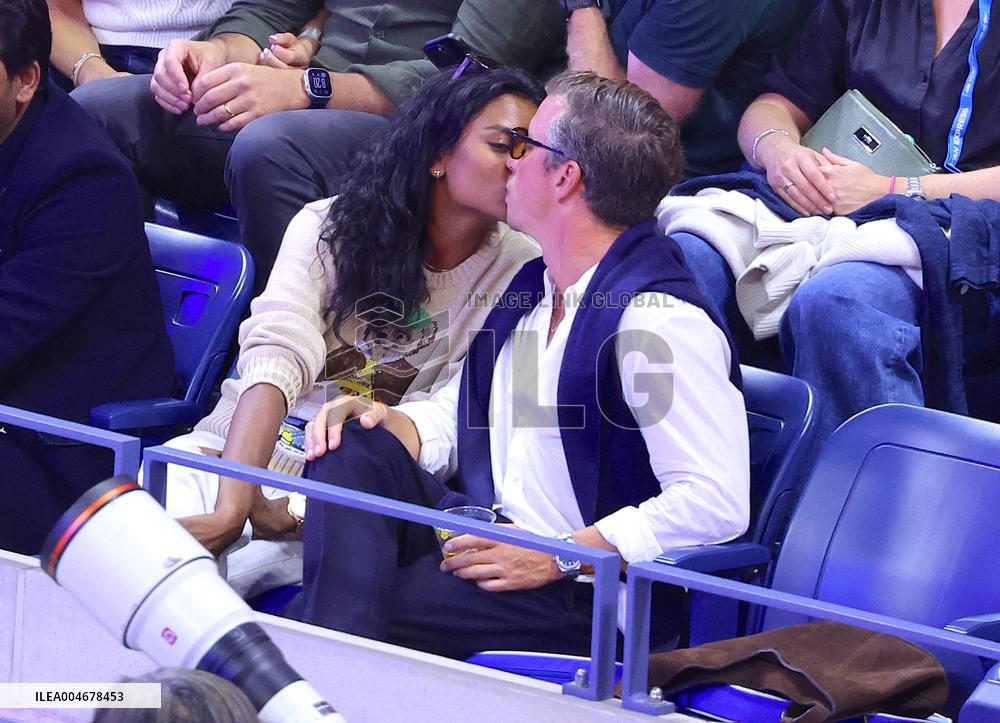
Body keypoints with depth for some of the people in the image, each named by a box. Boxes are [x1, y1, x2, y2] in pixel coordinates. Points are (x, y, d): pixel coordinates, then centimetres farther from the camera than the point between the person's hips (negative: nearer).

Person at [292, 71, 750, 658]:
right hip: (487, 549, 9)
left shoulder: (660, 321, -17)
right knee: (351, 447, -13)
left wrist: (556, 557, -21)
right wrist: (385, 422, 0)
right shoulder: (535, 288, 15)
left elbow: (716, 504, -23)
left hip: (588, 597, -9)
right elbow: (458, 414, 25)